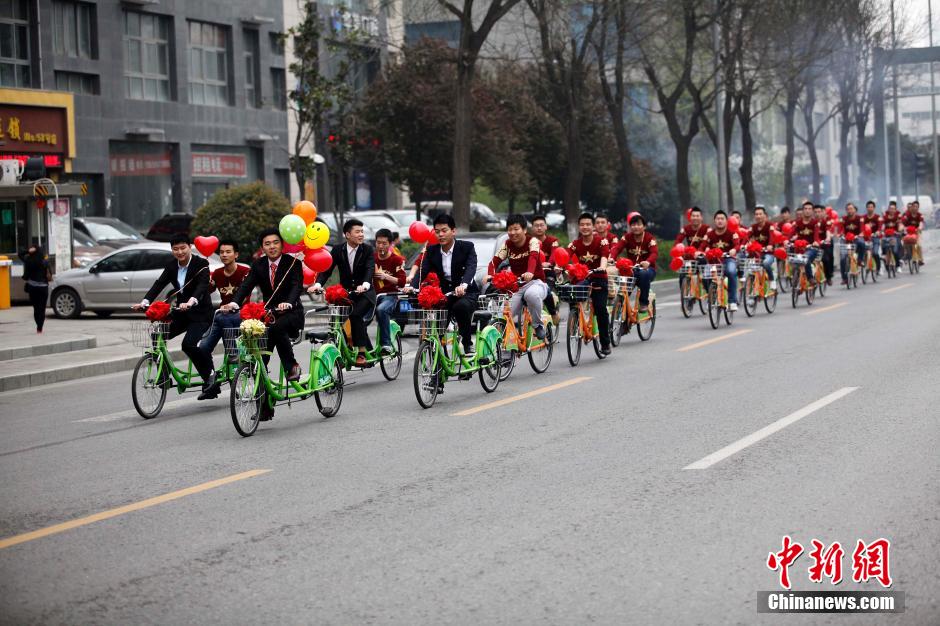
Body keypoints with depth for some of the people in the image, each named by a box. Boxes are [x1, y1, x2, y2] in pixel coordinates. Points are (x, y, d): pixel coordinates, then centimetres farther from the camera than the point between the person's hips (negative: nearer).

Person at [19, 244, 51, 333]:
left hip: (32, 287, 1)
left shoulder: (29, 261, -5)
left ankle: (39, 327, 16)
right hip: (43, 287, -1)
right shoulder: (45, 262, -7)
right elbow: (50, 275, -3)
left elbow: (19, 255, 8)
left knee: (36, 308, 14)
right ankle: (39, 329, -3)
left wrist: (28, 251, -6)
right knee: (42, 308, 4)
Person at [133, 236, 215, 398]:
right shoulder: (171, 266, 4)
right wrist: (145, 302, -23)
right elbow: (159, 284, -6)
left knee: (189, 344, -26)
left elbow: (202, 285, -28)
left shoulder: (201, 264, -13)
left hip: (200, 313, -6)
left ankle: (209, 375, -6)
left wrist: (191, 302, -47)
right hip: (181, 312, 6)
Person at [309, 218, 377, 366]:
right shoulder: (338, 250, 1)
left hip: (364, 293, -3)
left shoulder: (368, 250, -5)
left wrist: (365, 285, -42)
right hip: (345, 293, 3)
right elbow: (327, 269, -7)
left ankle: (361, 352, -25)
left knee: (356, 315, -29)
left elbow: (370, 269, -20)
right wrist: (318, 284, -27)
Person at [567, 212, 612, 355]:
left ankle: (605, 343, 0)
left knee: (601, 309, -12)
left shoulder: (601, 241, -9)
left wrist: (602, 267, -49)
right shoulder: (575, 244, -4)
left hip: (598, 279, -2)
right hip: (581, 278, 2)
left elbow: (604, 256, -28)